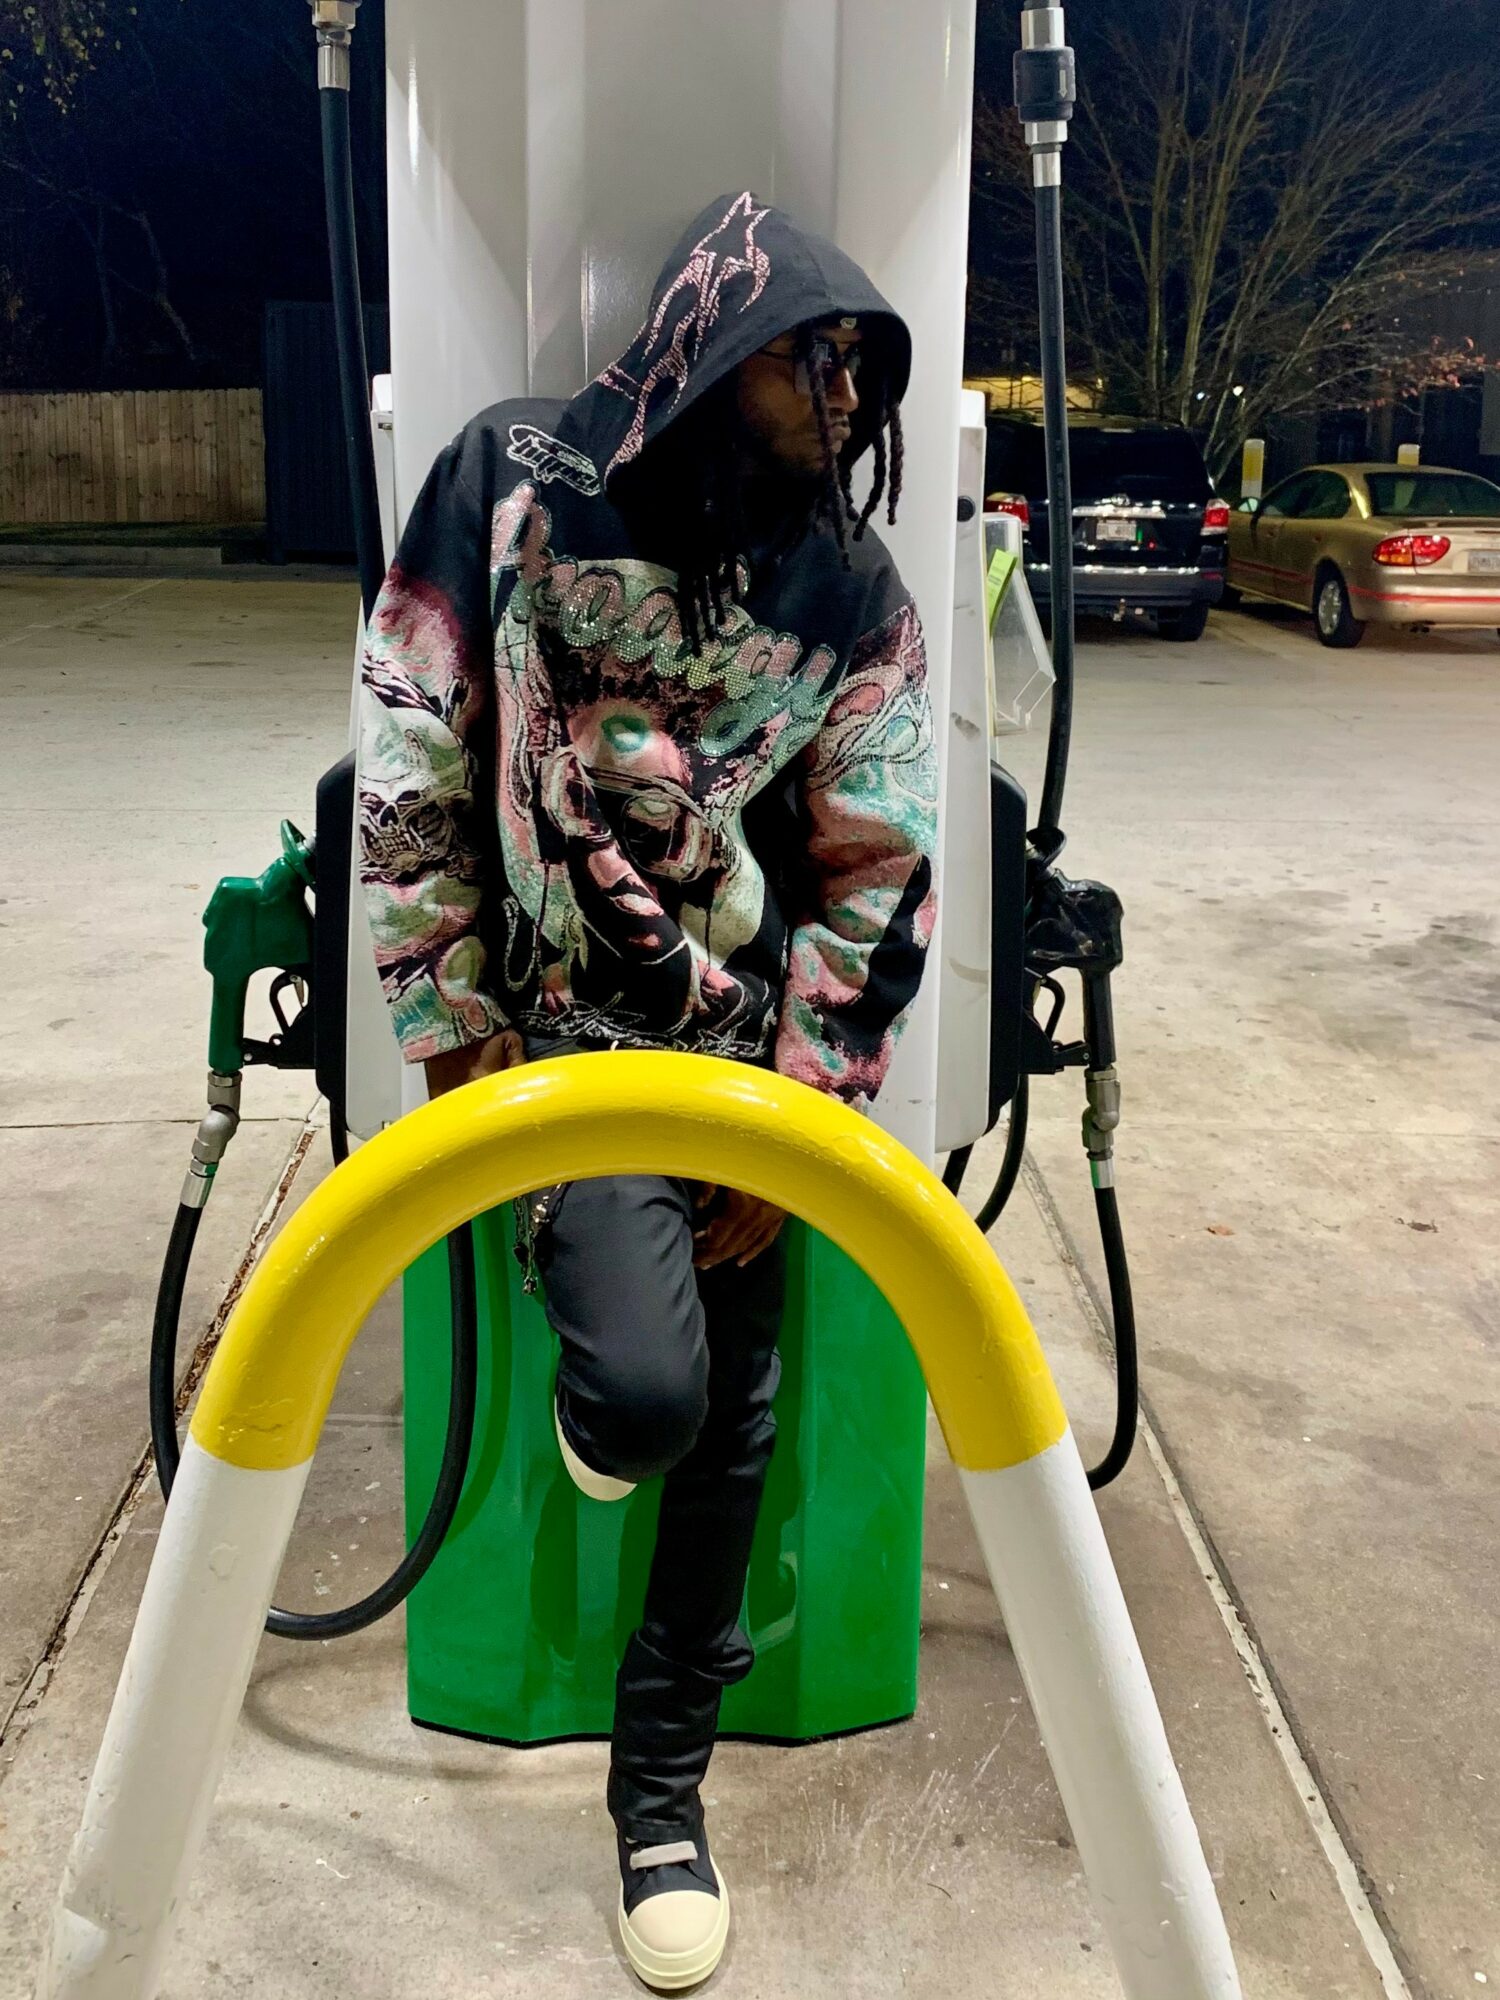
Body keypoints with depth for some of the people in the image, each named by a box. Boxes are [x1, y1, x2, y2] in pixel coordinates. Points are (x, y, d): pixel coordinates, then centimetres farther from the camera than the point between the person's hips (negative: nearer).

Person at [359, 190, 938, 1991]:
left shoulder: (852, 590, -2)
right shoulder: (514, 488, -7)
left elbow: (875, 874, -2)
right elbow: (411, 778, -5)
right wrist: (454, 1034, -5)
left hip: (754, 1046, 3)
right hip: (562, 1025, -3)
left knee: (728, 1430, 8)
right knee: (646, 1389, -23)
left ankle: (663, 1779, 31)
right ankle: (593, 1401, 19)